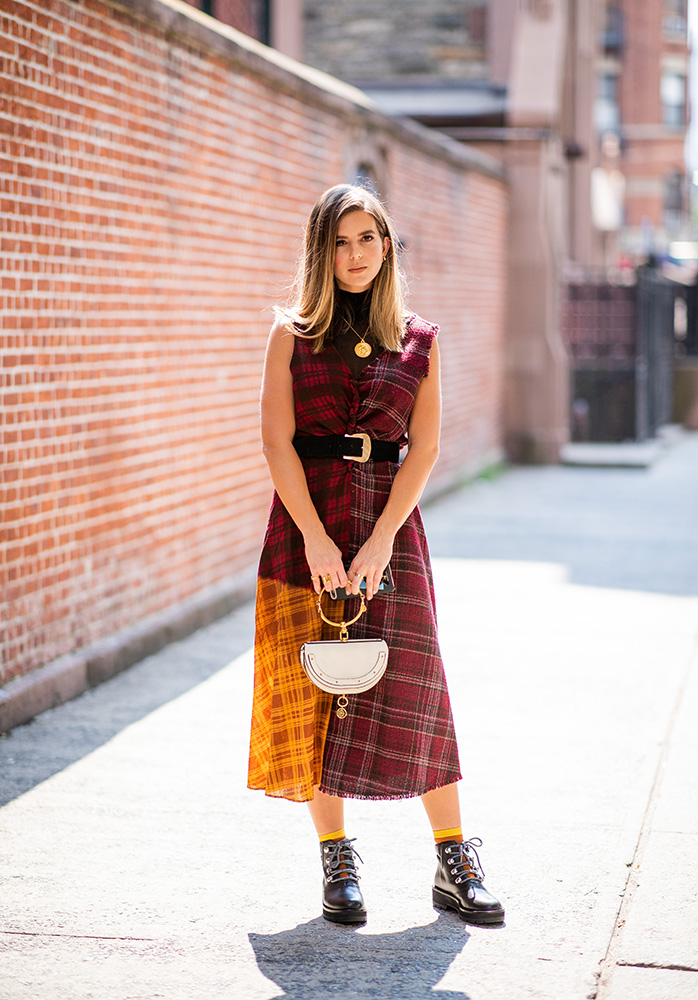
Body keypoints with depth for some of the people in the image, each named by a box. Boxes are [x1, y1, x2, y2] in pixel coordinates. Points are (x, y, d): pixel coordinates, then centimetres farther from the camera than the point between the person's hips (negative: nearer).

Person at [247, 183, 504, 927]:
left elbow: (424, 448, 2)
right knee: (313, 690, 1)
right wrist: (316, 537, -12)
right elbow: (277, 441, -2)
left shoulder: (418, 340, 7)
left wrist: (381, 538, -9)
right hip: (305, 519, 0)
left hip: (389, 521, 0)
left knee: (410, 685, -5)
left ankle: (454, 864, 2)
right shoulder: (291, 335, 5)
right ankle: (336, 864, 11)